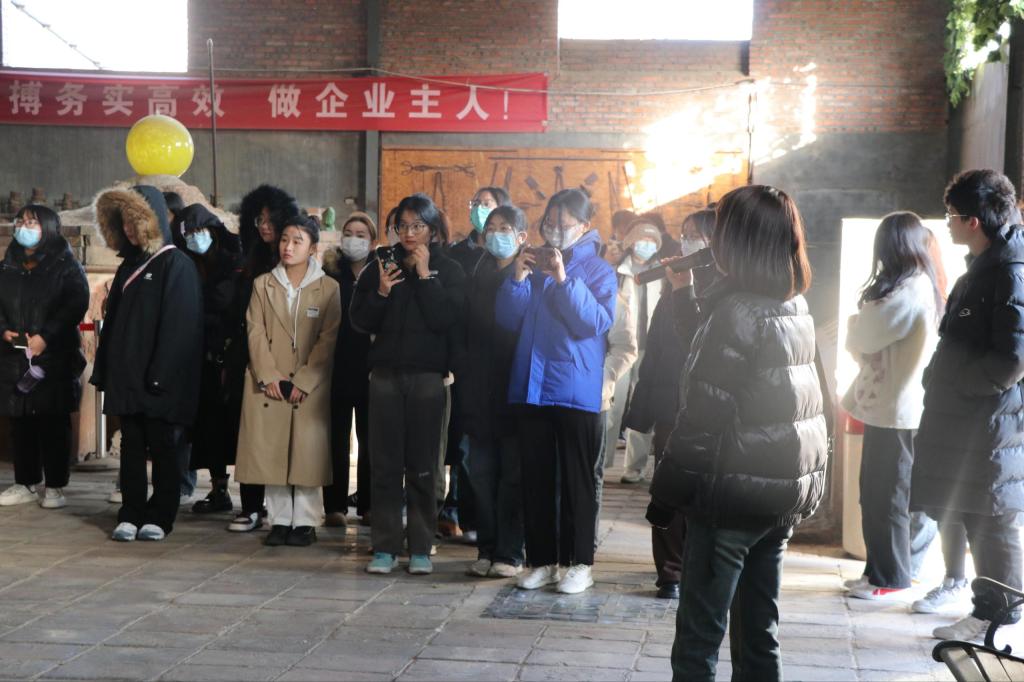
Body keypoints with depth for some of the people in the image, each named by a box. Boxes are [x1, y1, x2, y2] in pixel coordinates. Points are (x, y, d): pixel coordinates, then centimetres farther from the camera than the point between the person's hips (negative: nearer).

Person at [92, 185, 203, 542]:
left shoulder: (177, 264, -7)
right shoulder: (129, 265, 15)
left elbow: (179, 326, -14)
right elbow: (113, 320, 17)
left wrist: (160, 375, -19)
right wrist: (104, 368, 9)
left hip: (160, 379, -7)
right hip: (126, 375, 7)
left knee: (164, 448, 2)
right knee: (131, 446, 7)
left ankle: (159, 517, 9)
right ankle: (131, 515, 11)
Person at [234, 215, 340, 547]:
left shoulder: (328, 288, 3)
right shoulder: (262, 284, 10)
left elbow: (328, 339, -3)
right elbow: (256, 333, 3)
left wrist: (303, 381, -11)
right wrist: (269, 377, -9)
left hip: (310, 386, -2)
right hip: (268, 384, 2)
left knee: (307, 454, -2)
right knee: (270, 453, 2)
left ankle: (304, 522, 6)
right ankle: (279, 520, 11)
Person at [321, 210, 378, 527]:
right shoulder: (330, 273, 5)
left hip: (371, 369, 0)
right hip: (338, 368, 0)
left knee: (370, 439, 5)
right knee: (337, 439, 4)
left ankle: (368, 505, 14)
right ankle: (335, 505, 9)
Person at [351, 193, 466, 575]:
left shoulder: (448, 272, 4)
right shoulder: (382, 266, 10)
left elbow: (445, 320, -11)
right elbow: (360, 321, 5)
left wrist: (425, 275, -10)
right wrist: (381, 293, -11)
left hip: (428, 376, -2)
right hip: (385, 374, 2)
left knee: (422, 467, 0)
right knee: (385, 465, 1)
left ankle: (421, 549, 8)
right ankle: (384, 548, 6)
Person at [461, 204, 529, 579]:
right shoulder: (476, 277, 14)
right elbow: (466, 330, 10)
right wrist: (465, 384, 5)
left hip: (515, 388, -5)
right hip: (480, 389, 5)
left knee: (512, 473, -1)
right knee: (482, 472, 5)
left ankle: (509, 554, 3)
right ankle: (487, 550, 13)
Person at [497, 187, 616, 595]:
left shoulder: (599, 271, 0)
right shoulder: (535, 264, 10)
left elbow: (597, 321, -15)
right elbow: (508, 319, 5)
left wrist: (564, 279, -22)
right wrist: (517, 279, -9)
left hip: (577, 391, -4)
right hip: (532, 388, 4)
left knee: (576, 480, 3)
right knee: (536, 478, 8)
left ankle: (579, 562, 11)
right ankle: (542, 560, 16)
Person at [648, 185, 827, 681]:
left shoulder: (737, 311, -15)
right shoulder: (796, 307, 9)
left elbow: (704, 414, -16)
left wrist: (666, 494, -11)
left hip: (735, 492, -8)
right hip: (786, 491, 8)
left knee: (699, 636, -2)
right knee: (759, 631, 14)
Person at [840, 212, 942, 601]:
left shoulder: (910, 289, -16)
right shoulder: (915, 285, 15)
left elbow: (862, 338, -13)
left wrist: (857, 323, 7)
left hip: (895, 408, -9)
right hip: (888, 403, 9)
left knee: (886, 497, -1)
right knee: (876, 494, 14)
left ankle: (891, 579, 7)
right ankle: (879, 569, 21)